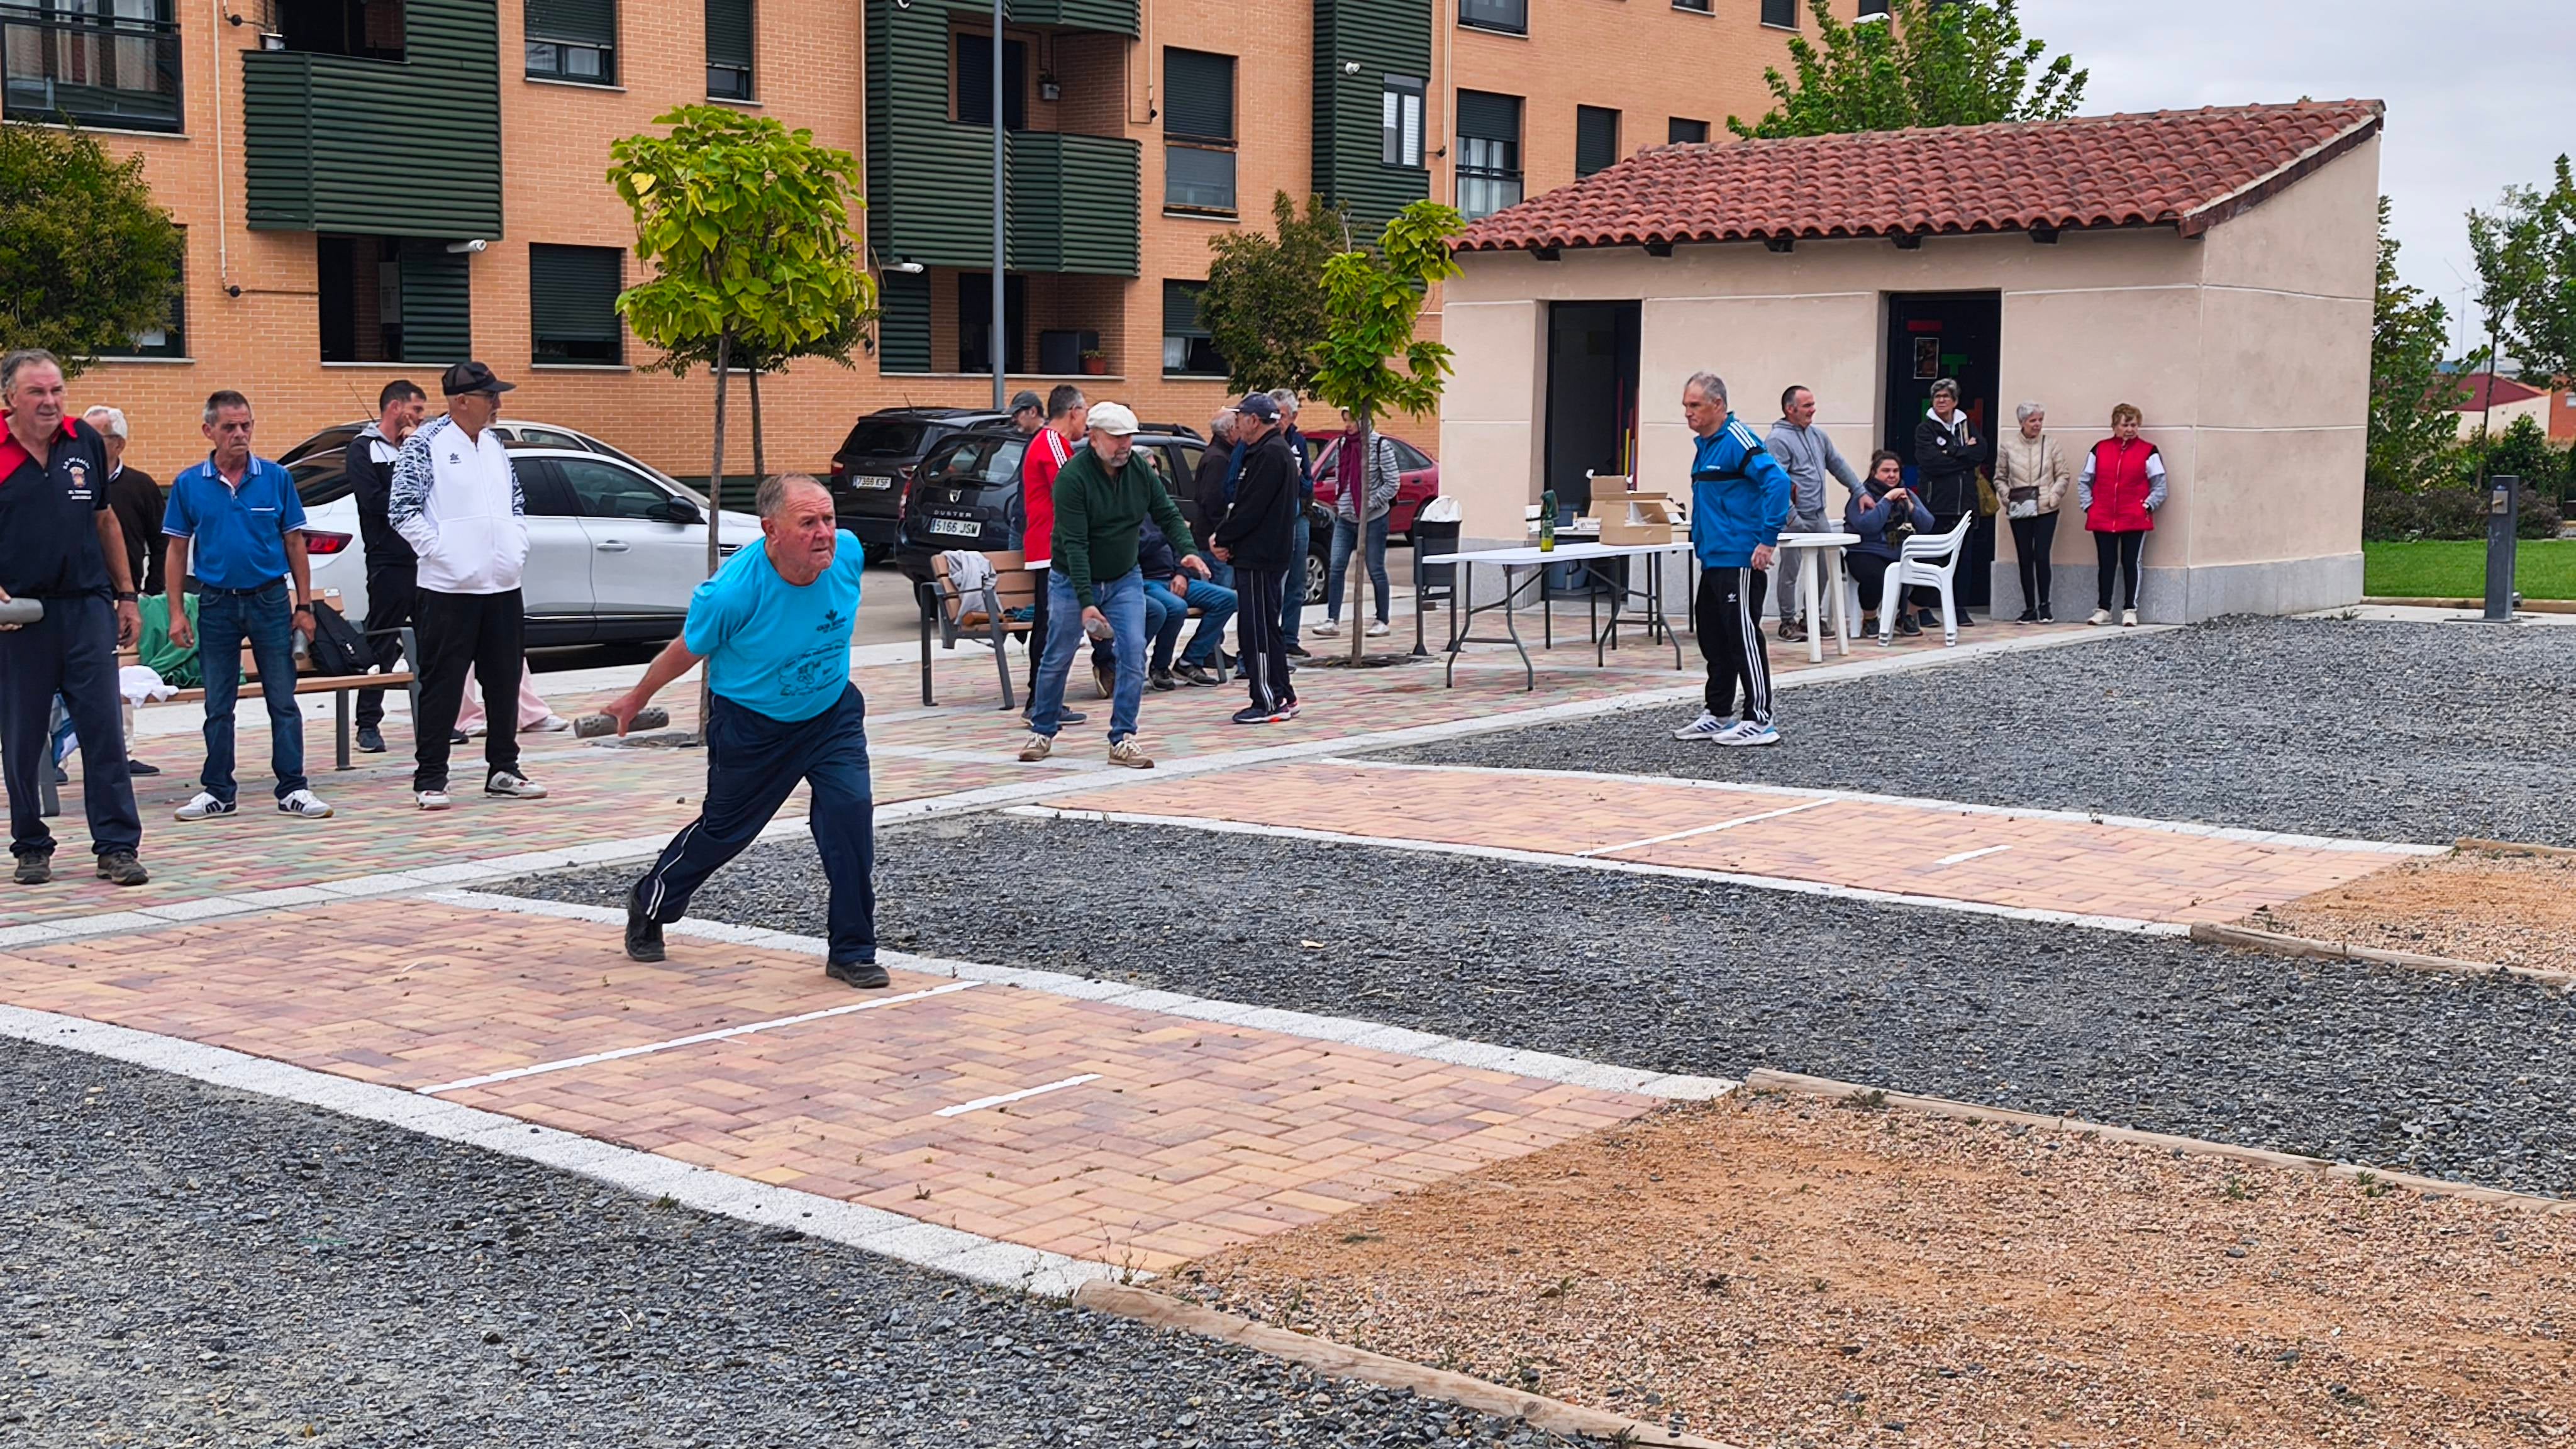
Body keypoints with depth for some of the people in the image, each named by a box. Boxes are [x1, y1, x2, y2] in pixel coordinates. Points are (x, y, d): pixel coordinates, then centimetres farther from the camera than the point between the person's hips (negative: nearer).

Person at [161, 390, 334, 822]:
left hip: (270, 601, -1)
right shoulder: (189, 484, 1)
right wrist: (177, 613, -1)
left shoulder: (276, 478, 0)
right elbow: (177, 551, 5)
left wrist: (304, 605, 1)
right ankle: (217, 793, 17)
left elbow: (295, 544, 4)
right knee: (218, 706, 9)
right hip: (217, 604, 1)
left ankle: (294, 790, 5)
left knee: (283, 701, 0)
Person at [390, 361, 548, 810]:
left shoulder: (495, 444, 13)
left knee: (504, 681, 11)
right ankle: (430, 779, 4)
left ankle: (503, 770, 21)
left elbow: (517, 503, 23)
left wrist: (518, 551, 9)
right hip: (449, 588, -6)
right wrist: (443, 554, -16)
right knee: (442, 685, -3)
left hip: (503, 587, 7)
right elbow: (403, 511, -12)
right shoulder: (425, 445, -7)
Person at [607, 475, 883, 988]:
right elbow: (684, 653, -11)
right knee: (723, 830, 13)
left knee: (851, 809, -16)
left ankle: (852, 953, -2)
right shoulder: (732, 593, -32)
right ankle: (648, 907, 43)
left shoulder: (849, 552, -19)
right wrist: (637, 700, 4)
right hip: (751, 724, -3)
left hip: (832, 714, 3)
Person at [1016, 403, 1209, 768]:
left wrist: (1187, 549, -19)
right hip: (1072, 580, -4)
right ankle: (1042, 732, 24)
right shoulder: (1073, 477, -21)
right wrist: (1086, 602, -30)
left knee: (1134, 655, -9)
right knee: (1057, 659, 5)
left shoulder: (1140, 470, -5)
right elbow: (1075, 545, -25)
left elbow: (1168, 514, 2)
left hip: (1125, 579, 4)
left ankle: (1123, 740, -2)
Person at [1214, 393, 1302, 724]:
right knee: (1266, 627, 15)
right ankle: (1283, 696, 20)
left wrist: (1223, 539, -8)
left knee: (1258, 628, -7)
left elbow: (1251, 509, -20)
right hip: (1267, 555, 11)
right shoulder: (1272, 450, 18)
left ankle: (1268, 703, -5)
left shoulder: (1270, 454, -16)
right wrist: (1226, 539, 7)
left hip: (1260, 558, -11)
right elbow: (1243, 501, 19)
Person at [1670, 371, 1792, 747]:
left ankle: (1760, 722, -1)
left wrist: (1768, 540, -24)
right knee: (1714, 640, 15)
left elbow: (1778, 482, -25)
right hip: (1713, 559, 10)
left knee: (1744, 638, -6)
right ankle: (1718, 715, 25)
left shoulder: (1737, 441, -15)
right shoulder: (1704, 445, 15)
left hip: (1739, 561, -10)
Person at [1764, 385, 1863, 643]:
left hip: (1818, 516, 8)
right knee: (1791, 570, -3)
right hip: (1795, 519, -8)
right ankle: (1787, 622, 5)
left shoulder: (1818, 435, 14)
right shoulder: (1778, 440, -12)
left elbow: (1839, 465, 24)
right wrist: (1793, 519, -22)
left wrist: (1860, 492, 21)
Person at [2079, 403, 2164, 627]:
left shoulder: (2148, 451, 2)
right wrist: (2088, 505, 1)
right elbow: (2085, 481, 12)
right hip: (2102, 519, 2)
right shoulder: (2100, 449, 8)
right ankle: (2103, 609, 12)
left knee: (2131, 563, 1)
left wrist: (2147, 506, -9)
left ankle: (2130, 610, 7)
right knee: (2105, 564, 5)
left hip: (2135, 520, -2)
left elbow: (2159, 486, 3)